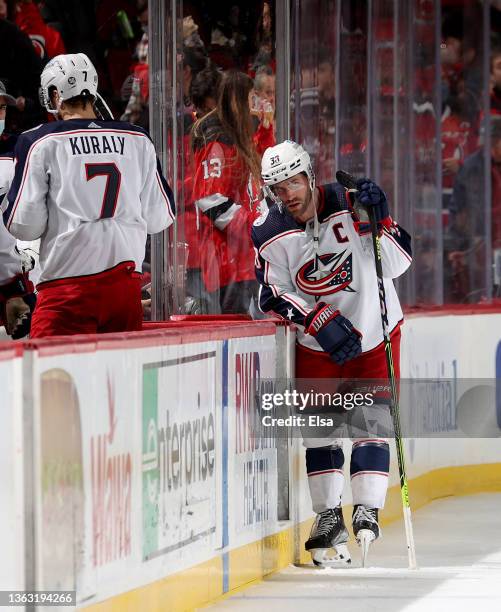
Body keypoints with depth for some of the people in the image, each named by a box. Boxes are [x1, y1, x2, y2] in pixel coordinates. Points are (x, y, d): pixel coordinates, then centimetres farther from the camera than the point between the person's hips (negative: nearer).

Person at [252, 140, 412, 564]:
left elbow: (397, 263, -15)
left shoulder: (350, 204, -16)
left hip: (374, 329, -1)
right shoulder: (269, 234, -12)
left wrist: (380, 221, -31)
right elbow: (274, 297, -11)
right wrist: (321, 321, -24)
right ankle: (329, 515, 9)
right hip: (316, 339, 1)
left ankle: (367, 509, -3)